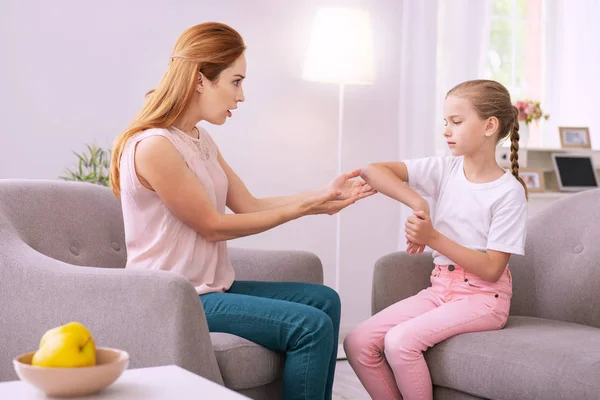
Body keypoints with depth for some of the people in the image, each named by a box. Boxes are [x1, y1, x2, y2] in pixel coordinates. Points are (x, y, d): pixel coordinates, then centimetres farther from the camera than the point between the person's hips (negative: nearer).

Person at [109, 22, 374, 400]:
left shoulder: (201, 141, 10)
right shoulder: (154, 146, -20)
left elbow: (250, 205, 9)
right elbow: (213, 227, -16)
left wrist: (324, 193, 2)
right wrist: (303, 208, -11)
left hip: (212, 287, 10)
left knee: (324, 300, 8)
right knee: (311, 326, -17)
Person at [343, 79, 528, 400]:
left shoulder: (508, 192, -11)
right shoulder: (444, 170, 2)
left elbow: (491, 269, -15)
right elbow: (373, 171, -6)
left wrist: (432, 237, -22)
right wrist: (418, 203, -19)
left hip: (482, 298, -6)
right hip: (440, 288, 6)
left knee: (400, 341, -29)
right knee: (357, 343, -12)